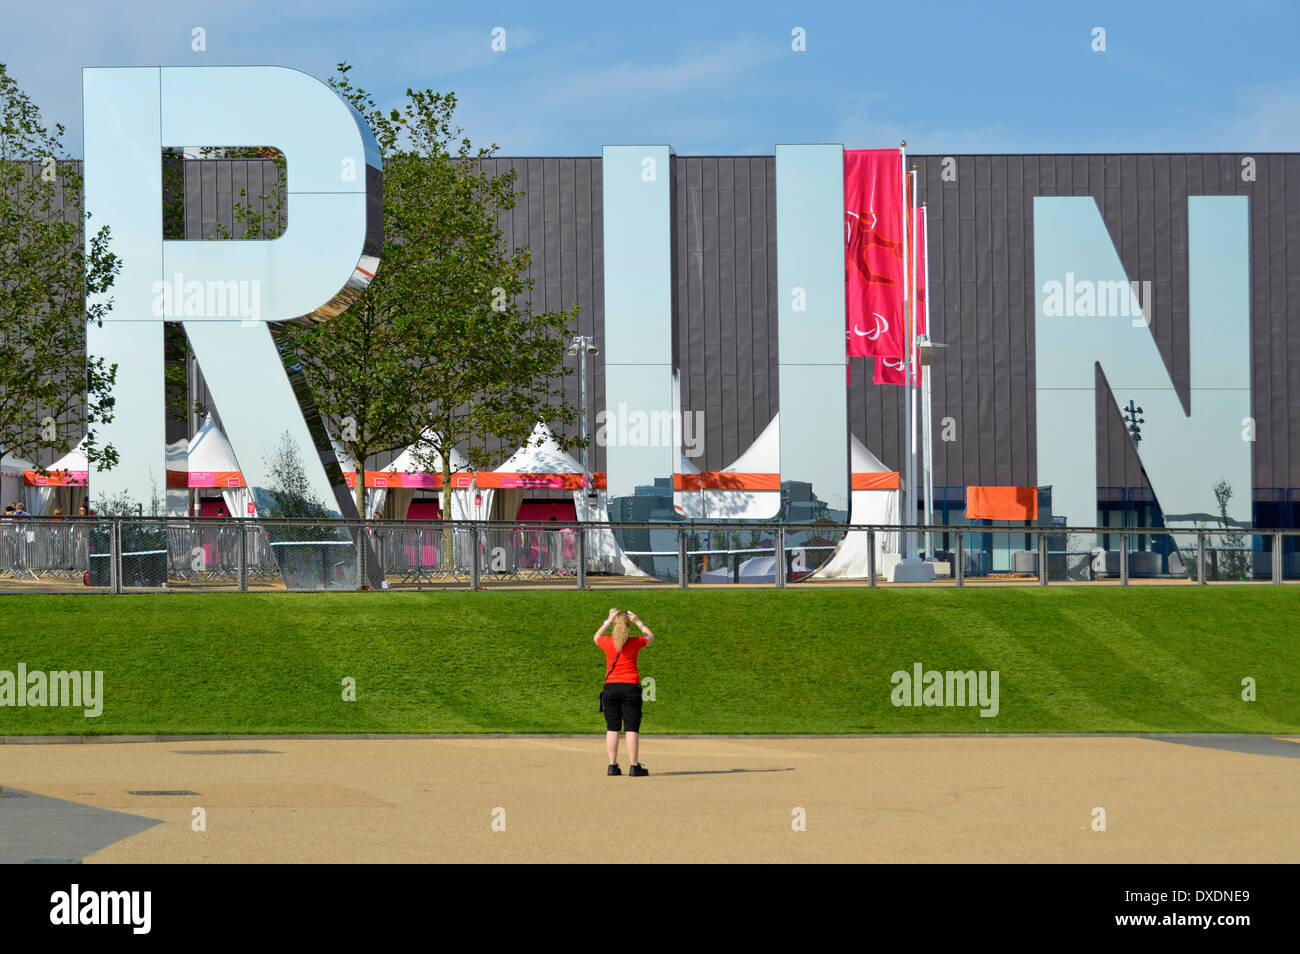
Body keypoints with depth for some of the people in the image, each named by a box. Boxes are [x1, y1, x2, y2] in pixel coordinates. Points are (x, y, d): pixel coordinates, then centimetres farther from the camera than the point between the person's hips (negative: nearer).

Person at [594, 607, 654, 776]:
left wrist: (608, 621, 26)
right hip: (631, 686, -2)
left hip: (611, 687, 2)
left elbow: (596, 637, 25)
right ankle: (634, 766, -4)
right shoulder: (635, 643, -2)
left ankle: (613, 765, 3)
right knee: (632, 729, -2)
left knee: (612, 729, 5)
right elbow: (650, 637, 19)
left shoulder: (607, 642, 0)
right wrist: (637, 621, 21)